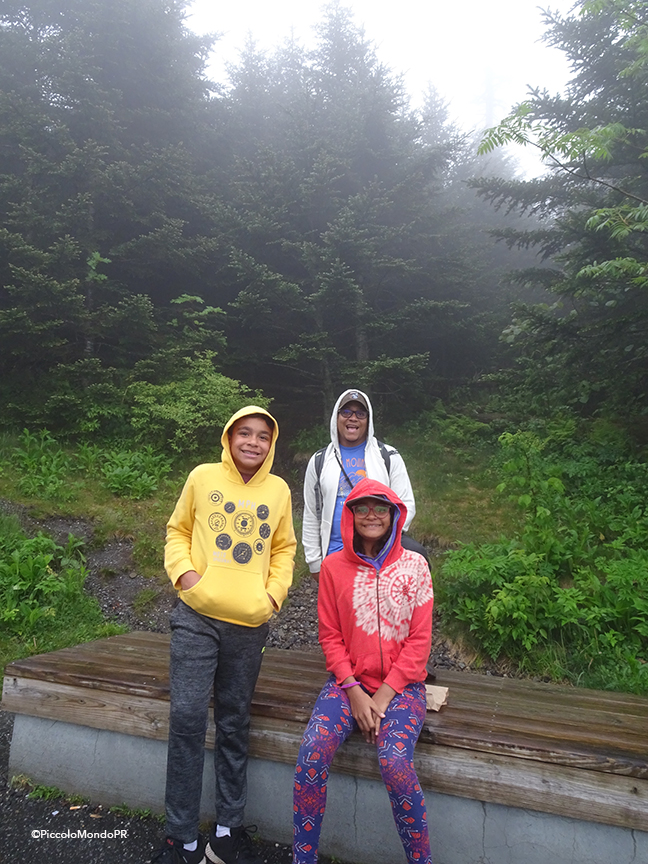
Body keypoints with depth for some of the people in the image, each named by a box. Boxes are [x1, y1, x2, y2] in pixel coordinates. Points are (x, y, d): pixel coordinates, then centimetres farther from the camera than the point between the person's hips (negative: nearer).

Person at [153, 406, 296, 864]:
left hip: (249, 624, 2)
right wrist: (183, 571, -6)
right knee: (187, 719, -4)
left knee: (235, 725, 13)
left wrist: (274, 594, 3)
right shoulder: (203, 477, 0)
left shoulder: (279, 490, 4)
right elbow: (178, 530, 9)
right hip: (197, 619, -1)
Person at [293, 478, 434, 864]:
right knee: (313, 750, -22)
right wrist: (354, 692, -9)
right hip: (349, 682, 2)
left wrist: (384, 695, -10)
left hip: (401, 685, -1)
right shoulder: (334, 566, 1)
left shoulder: (414, 565, -2)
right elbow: (330, 636, 3)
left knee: (395, 761, -26)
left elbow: (419, 640, -3)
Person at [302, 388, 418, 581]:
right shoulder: (319, 462, 9)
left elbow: (406, 504, 3)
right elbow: (311, 516, 12)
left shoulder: (388, 457, 6)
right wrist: (314, 561, 9)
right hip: (335, 557, 1)